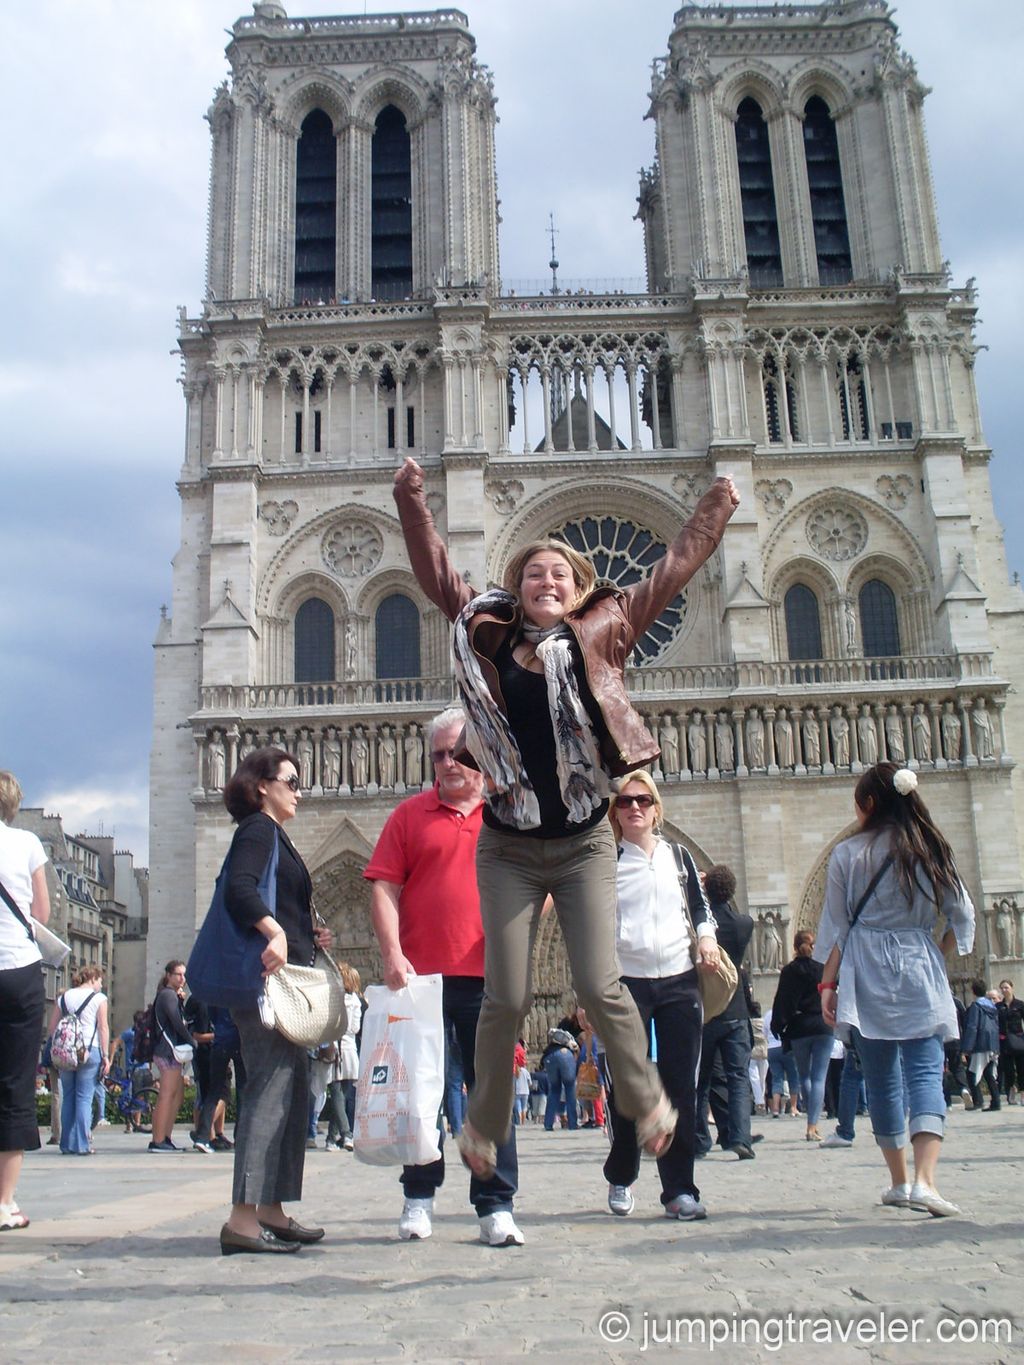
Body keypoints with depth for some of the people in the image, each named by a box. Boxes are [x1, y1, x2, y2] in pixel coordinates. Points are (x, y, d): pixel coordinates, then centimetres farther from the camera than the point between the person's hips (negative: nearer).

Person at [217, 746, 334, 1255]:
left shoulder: (273, 835, 25)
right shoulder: (258, 829, -5)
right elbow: (239, 889, -22)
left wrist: (308, 936, 12)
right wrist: (276, 933, -33)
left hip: (283, 978, 11)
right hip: (265, 975, -11)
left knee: (291, 1088, 11)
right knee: (270, 1086, -14)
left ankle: (271, 1212, 16)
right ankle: (243, 1219, -14)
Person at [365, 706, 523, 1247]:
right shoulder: (410, 813, 7)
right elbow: (384, 887, 1)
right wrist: (392, 954, -11)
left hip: (488, 977, 0)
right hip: (422, 976, 0)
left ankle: (496, 1207, 12)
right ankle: (419, 1198, 22)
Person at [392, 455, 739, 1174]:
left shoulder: (601, 633, 2)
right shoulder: (487, 633, 3)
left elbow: (669, 572, 8)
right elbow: (439, 572, 11)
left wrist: (715, 510, 12)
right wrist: (412, 502, 10)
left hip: (585, 845, 0)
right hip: (508, 851, 1)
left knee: (601, 986, -5)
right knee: (507, 999, 2)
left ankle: (648, 1100, 22)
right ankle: (486, 1123, 24)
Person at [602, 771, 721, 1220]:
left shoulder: (677, 856, 11)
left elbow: (700, 904, 22)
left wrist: (707, 937, 1)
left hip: (679, 982, 2)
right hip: (627, 983, -2)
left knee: (680, 1086, 0)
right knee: (627, 1083, 2)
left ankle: (679, 1190, 5)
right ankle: (620, 1177, 23)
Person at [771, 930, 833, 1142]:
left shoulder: (788, 971, 0)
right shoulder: (822, 969, 0)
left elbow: (781, 1002, -2)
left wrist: (779, 1027, 3)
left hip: (798, 1030, 1)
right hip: (822, 1028, -1)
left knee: (804, 1076, 16)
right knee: (819, 1078, -2)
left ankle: (812, 1123, 20)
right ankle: (812, 1126, -12)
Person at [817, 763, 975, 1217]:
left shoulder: (848, 854, -3)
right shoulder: (932, 850, 3)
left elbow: (836, 926, -2)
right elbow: (963, 917, 5)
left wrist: (829, 983, 3)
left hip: (866, 975, 0)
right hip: (920, 974, 1)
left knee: (882, 1079, 10)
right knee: (925, 1073, -4)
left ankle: (899, 1183, 19)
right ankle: (924, 1180, -21)